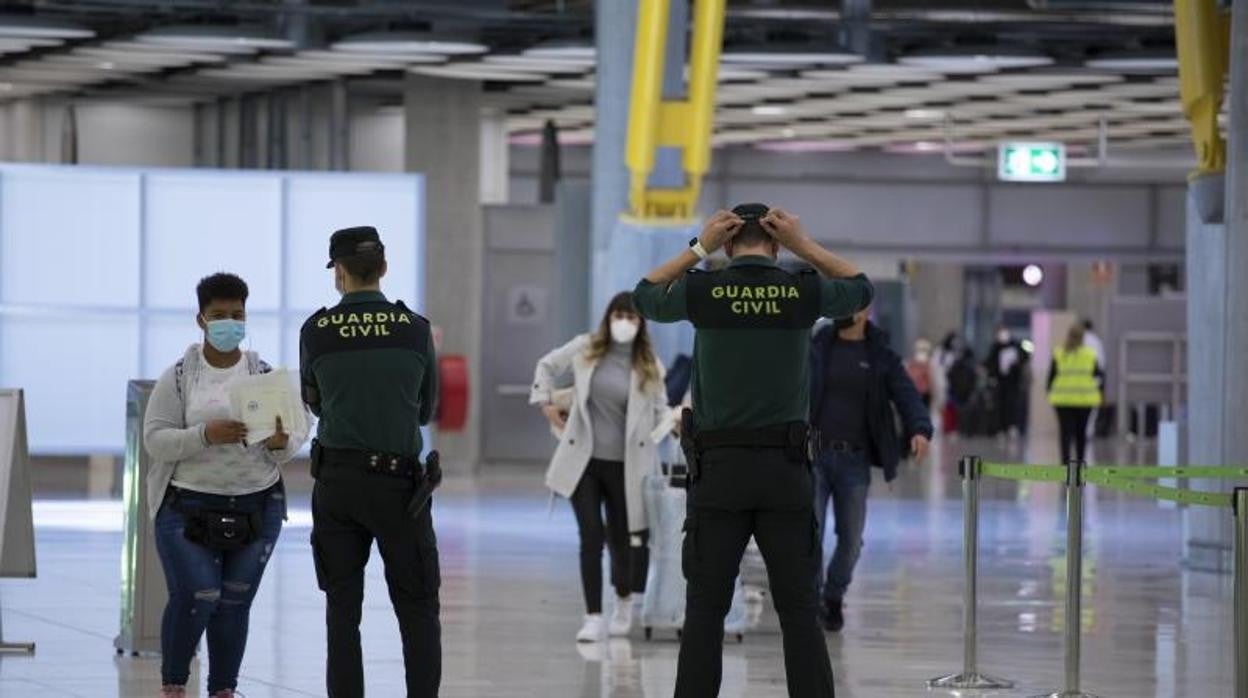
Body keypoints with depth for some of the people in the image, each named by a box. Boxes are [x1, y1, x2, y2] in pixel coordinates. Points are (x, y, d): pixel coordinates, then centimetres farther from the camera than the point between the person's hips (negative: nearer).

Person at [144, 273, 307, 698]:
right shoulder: (178, 378, -1)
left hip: (256, 508, 2)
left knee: (235, 603, 1)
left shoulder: (264, 376, 6)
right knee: (195, 597, -12)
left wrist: (281, 444, -17)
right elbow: (155, 439, -7)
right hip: (188, 508, -2)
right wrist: (206, 436, -22)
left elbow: (295, 435, 7)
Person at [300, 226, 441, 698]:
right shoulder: (415, 329, -3)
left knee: (342, 610, 7)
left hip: (337, 481, 1)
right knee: (418, 609, 5)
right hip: (399, 481, -1)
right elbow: (425, 410, 9)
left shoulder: (316, 331, -2)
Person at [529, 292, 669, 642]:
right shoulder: (585, 349, 2)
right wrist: (546, 403, 9)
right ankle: (593, 617, -5)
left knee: (621, 538, 10)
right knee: (591, 537, -8)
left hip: (624, 465, 0)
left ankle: (624, 605, 37)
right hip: (584, 460, 0)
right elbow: (547, 366, 16)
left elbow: (659, 411, 6)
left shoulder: (649, 367, -1)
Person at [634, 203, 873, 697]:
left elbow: (645, 296, 18)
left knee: (705, 610, 3)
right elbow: (861, 289, 19)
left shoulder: (702, 291, -4)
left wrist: (698, 248, 11)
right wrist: (805, 246, 10)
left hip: (719, 470, 0)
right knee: (800, 610, 3)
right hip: (785, 471, 0)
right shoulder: (804, 292, -3)